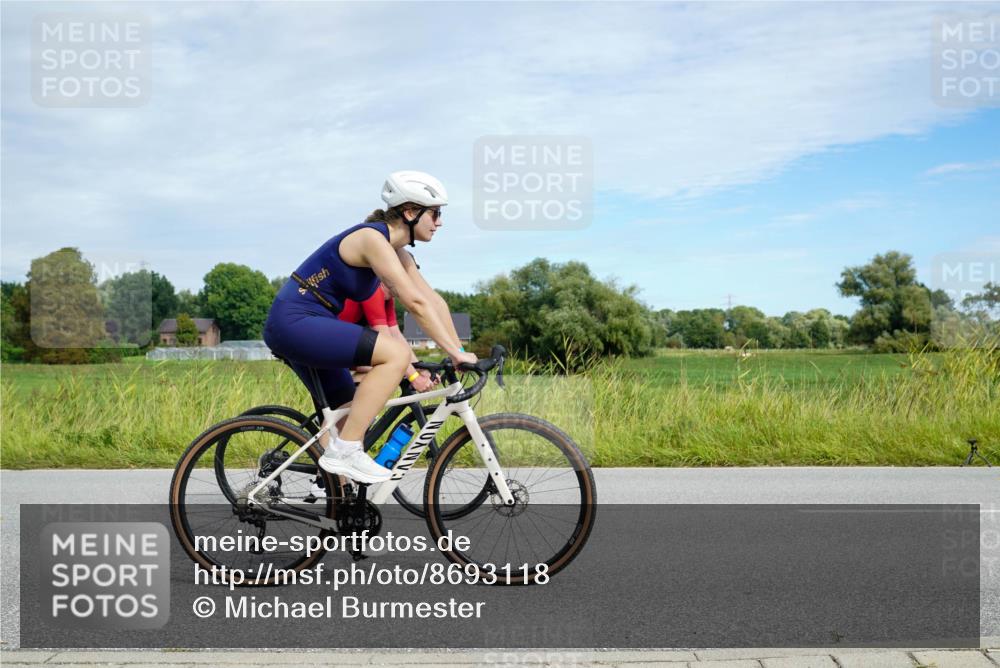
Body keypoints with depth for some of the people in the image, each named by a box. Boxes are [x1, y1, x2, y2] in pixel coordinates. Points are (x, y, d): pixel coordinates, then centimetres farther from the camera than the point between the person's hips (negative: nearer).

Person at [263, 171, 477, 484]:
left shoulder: (397, 253, 11)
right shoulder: (373, 238, -18)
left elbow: (434, 300, 9)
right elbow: (416, 303, -23)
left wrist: (459, 351, 2)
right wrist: (455, 353, -22)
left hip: (299, 328, 11)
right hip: (294, 321, -10)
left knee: (345, 415, 16)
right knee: (397, 353, -20)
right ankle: (345, 450, -16)